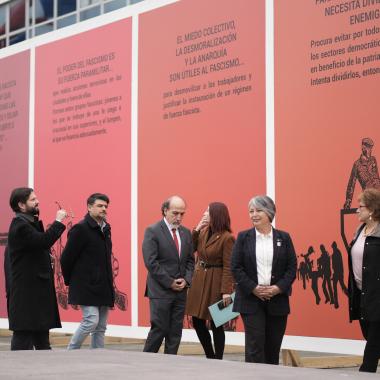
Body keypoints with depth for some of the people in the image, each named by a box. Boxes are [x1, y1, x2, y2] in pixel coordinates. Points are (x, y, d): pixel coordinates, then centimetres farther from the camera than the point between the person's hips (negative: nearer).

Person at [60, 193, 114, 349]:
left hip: (103, 287, 8)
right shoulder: (81, 229, -11)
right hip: (87, 286, -8)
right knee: (91, 320, -15)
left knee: (101, 327, 8)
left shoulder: (106, 228, 13)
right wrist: (70, 280, 0)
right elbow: (66, 258, -10)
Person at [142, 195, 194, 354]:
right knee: (159, 329, -5)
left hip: (180, 291, 6)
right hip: (160, 291, -6)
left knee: (175, 332, 6)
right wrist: (170, 282, -13)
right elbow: (151, 262, -12)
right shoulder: (152, 232, -6)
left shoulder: (186, 233, 13)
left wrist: (186, 280, -1)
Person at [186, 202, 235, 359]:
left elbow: (228, 267, -16)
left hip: (215, 282, -7)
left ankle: (217, 361, 14)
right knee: (197, 321, 11)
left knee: (216, 324, 2)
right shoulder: (204, 231, 6)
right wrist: (196, 229, -4)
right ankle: (210, 357, 27)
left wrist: (226, 291, -19)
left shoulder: (227, 238, -15)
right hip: (199, 280, 7)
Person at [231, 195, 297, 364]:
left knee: (273, 346, 8)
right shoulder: (244, 237, 3)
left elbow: (292, 267, 2)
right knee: (254, 345, -5)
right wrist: (254, 288, -13)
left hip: (277, 299, 2)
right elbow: (236, 267, -2)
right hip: (251, 299, -2)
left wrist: (278, 288, -12)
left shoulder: (283, 237, 5)